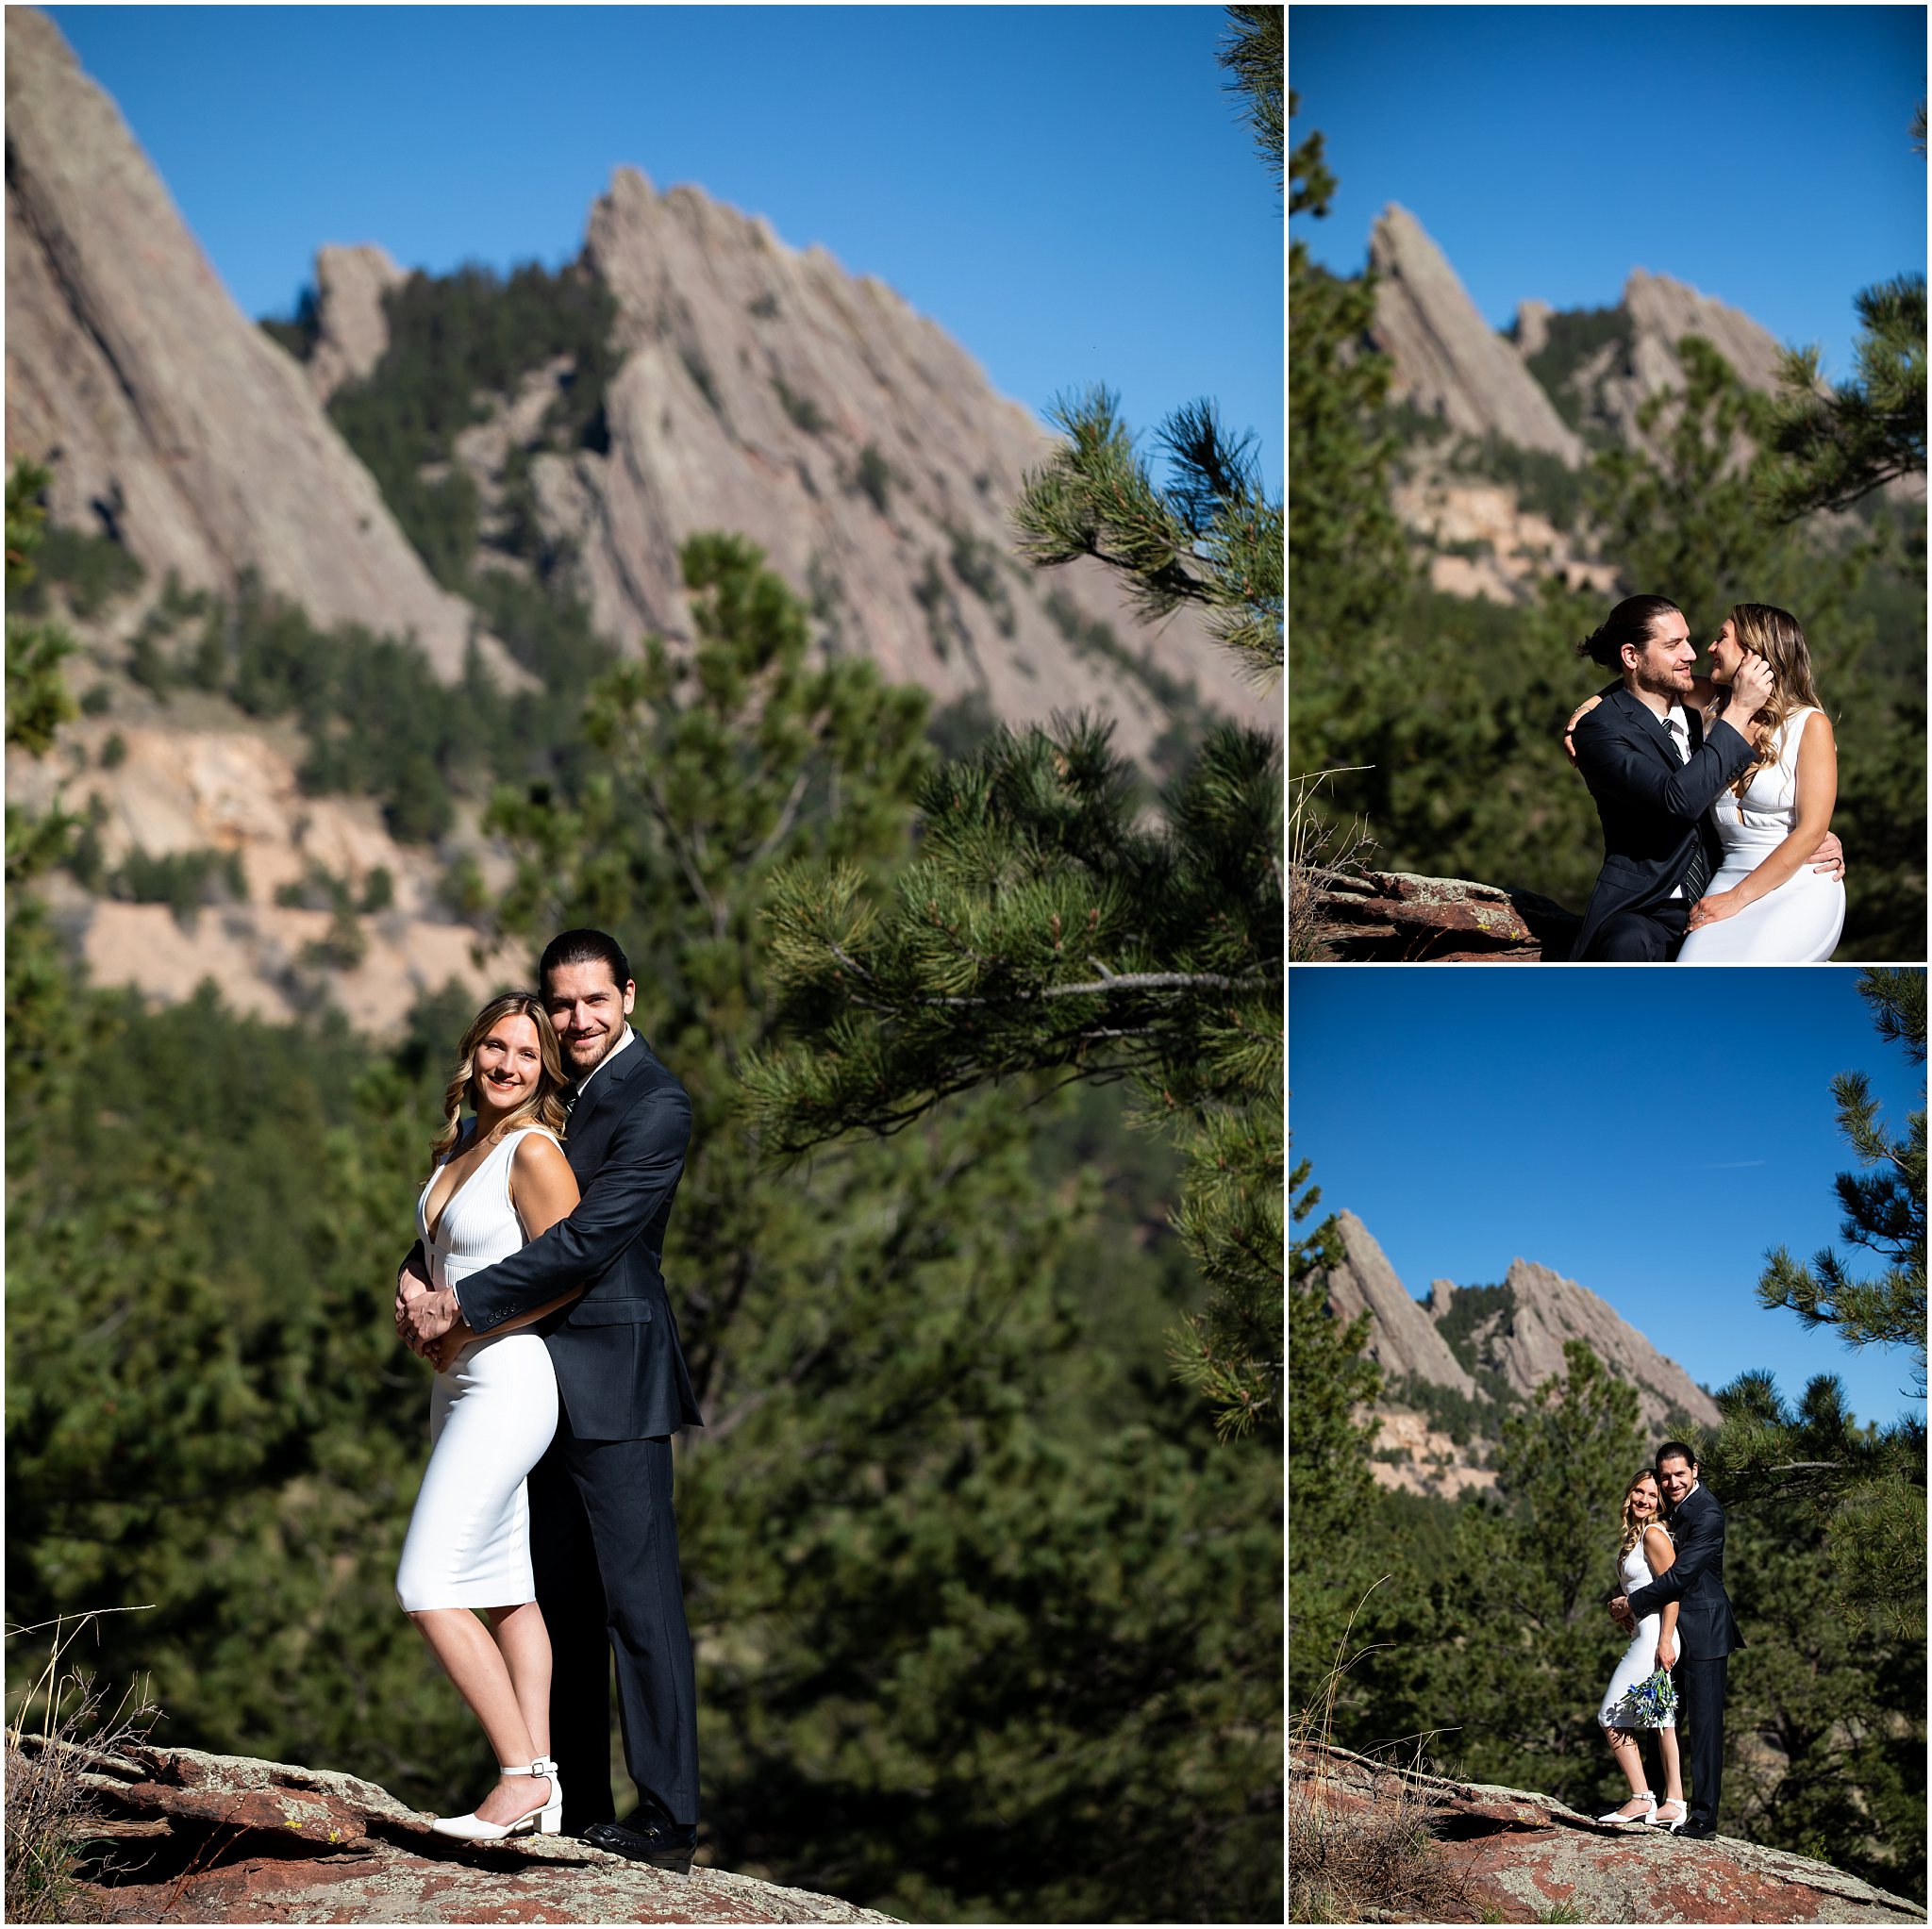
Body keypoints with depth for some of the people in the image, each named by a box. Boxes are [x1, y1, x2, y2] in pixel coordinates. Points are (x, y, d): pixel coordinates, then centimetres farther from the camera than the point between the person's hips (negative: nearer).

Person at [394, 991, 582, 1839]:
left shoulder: (534, 1150, -14)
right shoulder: (457, 1147, 13)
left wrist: (466, 1326, -12)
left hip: (508, 1381, -10)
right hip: (461, 1385, 10)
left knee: (428, 1588, -13)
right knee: (503, 1588, 8)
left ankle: (523, 1776, -9)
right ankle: (537, 1784, 10)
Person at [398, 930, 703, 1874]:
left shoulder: (654, 1104, -11)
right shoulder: (548, 1089, 15)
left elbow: (587, 1238, -19)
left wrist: (461, 1304, -17)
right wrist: (415, 1275, -3)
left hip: (613, 1378, -8)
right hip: (545, 1381, 8)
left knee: (638, 1602, -8)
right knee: (561, 1602, 11)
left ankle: (668, 1823, -6)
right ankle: (580, 1809, 18)